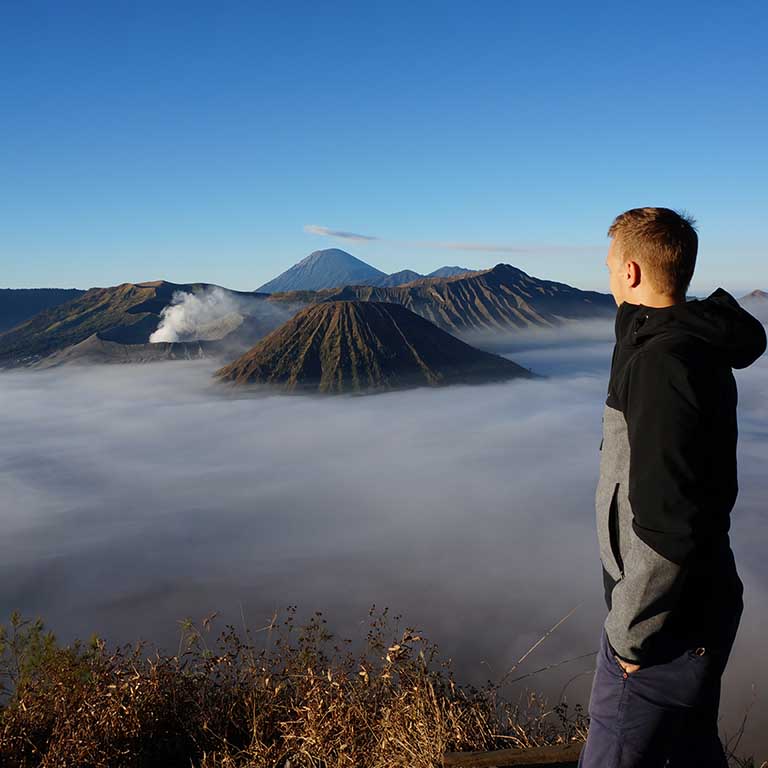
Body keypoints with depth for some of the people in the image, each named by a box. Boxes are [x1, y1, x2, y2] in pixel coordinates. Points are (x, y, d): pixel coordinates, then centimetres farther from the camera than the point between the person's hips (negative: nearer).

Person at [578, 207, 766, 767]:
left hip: (668, 623, -10)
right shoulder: (700, 348, 7)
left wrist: (629, 632, -19)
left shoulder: (662, 360, -25)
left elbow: (665, 520, -28)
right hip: (699, 606, 10)